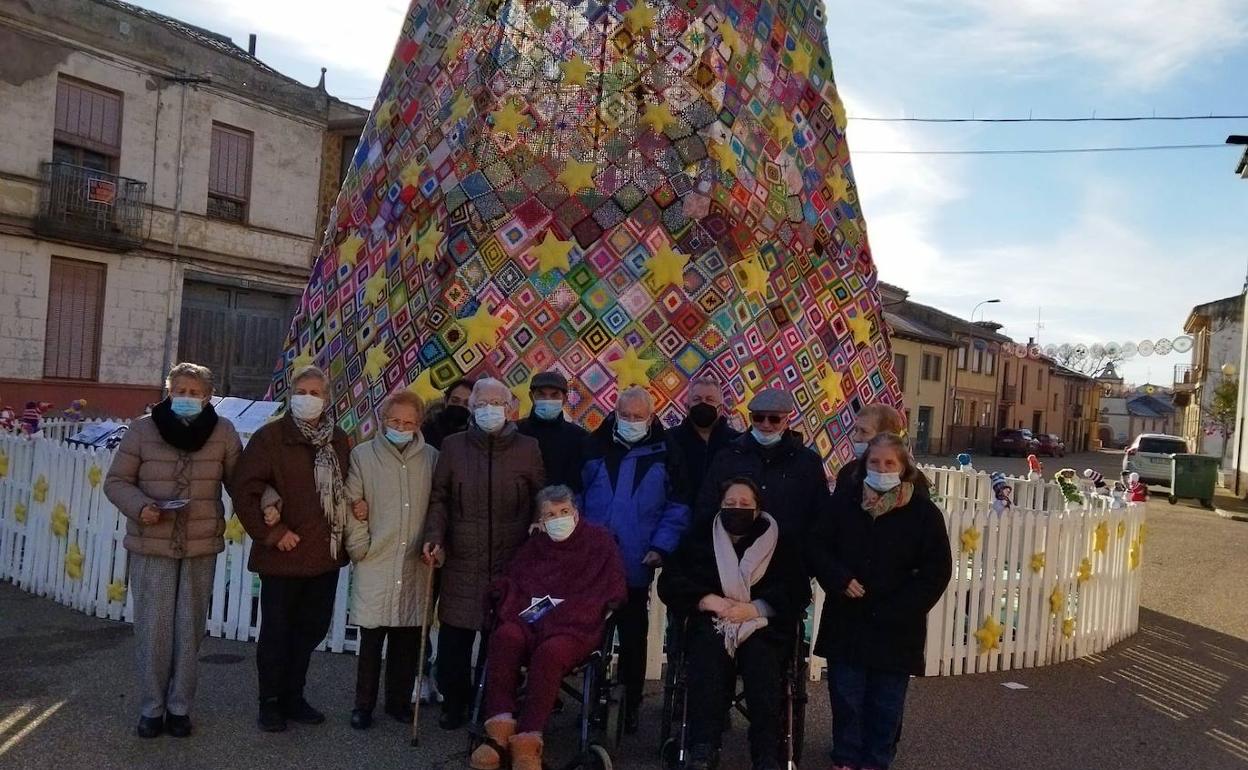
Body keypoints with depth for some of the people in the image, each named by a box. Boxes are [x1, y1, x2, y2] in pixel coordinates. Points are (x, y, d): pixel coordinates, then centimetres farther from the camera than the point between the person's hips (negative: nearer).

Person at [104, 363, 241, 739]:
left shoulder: (223, 432, -3)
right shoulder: (142, 429, -5)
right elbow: (116, 481, 0)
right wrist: (139, 507, -19)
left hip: (202, 546, 1)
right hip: (151, 545, -1)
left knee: (190, 628, 9)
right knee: (153, 628, 4)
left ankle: (179, 707, 23)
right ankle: (151, 707, 20)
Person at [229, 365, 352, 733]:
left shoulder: (338, 440, 7)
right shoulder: (270, 437, -8)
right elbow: (244, 490, -12)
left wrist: (356, 506, 4)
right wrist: (271, 533, -14)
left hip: (326, 554, 5)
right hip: (284, 555, -5)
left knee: (311, 630, 14)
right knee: (277, 632, 7)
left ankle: (293, 696, 31)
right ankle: (271, 702, 24)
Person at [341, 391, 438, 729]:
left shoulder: (431, 458, 5)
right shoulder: (362, 455, 1)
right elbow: (351, 506, 1)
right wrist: (360, 549, -2)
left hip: (416, 564, 2)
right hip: (375, 563, -1)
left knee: (408, 638, 8)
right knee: (371, 638, 4)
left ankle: (400, 700, 24)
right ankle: (363, 704, 19)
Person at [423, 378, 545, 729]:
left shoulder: (528, 448, 6)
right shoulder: (453, 446, 8)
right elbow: (439, 498, 9)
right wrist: (434, 536, -4)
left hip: (512, 562, -1)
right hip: (462, 561, 1)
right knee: (454, 637, 1)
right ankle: (454, 703, 21)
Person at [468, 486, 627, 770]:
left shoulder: (599, 542, 8)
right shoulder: (533, 547, 21)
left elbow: (610, 594, 1)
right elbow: (508, 587, 17)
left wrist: (556, 616, -8)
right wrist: (523, 610, -7)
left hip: (575, 627, -3)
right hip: (529, 620, 4)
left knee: (551, 650, -37)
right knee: (506, 636, -31)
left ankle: (527, 743, -34)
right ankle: (499, 731, -32)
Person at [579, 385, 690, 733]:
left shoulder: (665, 452, -2)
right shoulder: (594, 446, 2)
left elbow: (678, 507, 0)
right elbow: (575, 496, 7)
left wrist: (661, 547, -9)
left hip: (636, 564, -1)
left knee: (633, 638, 10)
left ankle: (630, 706, 22)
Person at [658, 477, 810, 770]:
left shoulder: (780, 545, 17)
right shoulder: (700, 540, 19)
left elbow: (799, 592, 4)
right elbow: (669, 583, 9)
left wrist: (755, 608, -12)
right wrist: (710, 600, -8)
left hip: (763, 625, 0)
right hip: (711, 622, 0)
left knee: (761, 659, -34)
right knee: (707, 652, -34)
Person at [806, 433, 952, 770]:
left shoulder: (924, 513, -6)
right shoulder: (845, 504, 0)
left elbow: (936, 572, -6)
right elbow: (815, 547, 4)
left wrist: (897, 612, -13)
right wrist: (840, 580, -15)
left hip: (895, 628, -1)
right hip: (847, 622, 2)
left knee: (886, 703, 11)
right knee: (846, 695, 10)